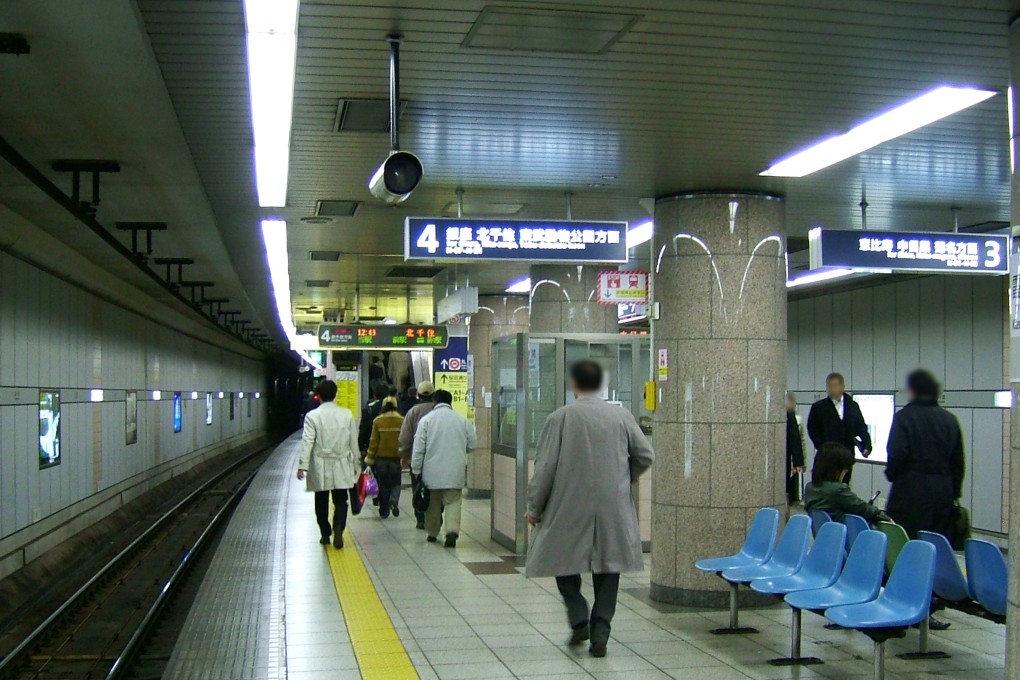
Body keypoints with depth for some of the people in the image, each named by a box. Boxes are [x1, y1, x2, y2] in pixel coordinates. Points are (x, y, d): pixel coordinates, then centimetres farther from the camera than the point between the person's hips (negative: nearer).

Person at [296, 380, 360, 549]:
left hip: (320, 467, -1)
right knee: (340, 501, 7)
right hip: (341, 467, 1)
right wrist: (355, 465, 12)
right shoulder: (347, 415, -1)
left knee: (322, 502, 13)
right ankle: (338, 528, -16)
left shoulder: (312, 416, -8)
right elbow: (354, 442, 3)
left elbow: (307, 442, -13)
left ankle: (325, 535, 20)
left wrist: (303, 466, -13)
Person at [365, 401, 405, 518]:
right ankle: (394, 500, -17)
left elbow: (374, 441, -3)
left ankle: (384, 511, 13)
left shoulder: (378, 421, -5)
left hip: (381, 457, 0)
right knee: (396, 482, 12)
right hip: (396, 457, 0)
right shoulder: (402, 420, -4)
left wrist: (370, 458, 5)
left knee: (383, 484, 11)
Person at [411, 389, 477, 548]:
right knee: (453, 501, 2)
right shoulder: (462, 420, 1)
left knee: (433, 503, 14)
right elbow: (473, 443, 6)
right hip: (455, 471, 0)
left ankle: (432, 533, 24)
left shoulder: (426, 419, -3)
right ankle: (452, 530, -18)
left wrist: (416, 469, 2)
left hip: (432, 471, 0)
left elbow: (418, 447, -5)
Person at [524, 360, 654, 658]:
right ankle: (600, 634, 5)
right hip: (613, 510, 2)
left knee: (565, 562, 16)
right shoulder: (622, 416, 1)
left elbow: (545, 467, -7)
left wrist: (534, 507, 4)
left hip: (569, 508, -2)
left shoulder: (560, 418, -6)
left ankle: (579, 619, 3)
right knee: (607, 570, 10)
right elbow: (645, 456, 5)